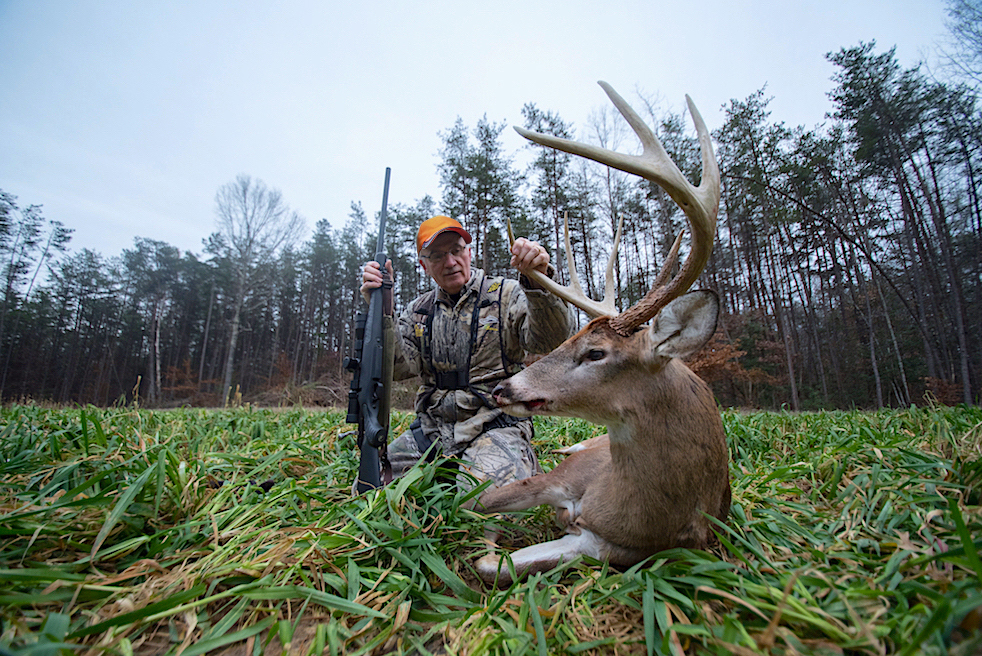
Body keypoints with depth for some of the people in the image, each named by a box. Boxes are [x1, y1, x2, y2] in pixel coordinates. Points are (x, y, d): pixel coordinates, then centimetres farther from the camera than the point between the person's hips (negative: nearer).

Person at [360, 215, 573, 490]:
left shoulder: (507, 294, 0)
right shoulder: (419, 310, 13)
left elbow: (549, 341, -16)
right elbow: (399, 367, 1)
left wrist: (538, 281, -33)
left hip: (494, 425, -4)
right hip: (432, 428, 5)